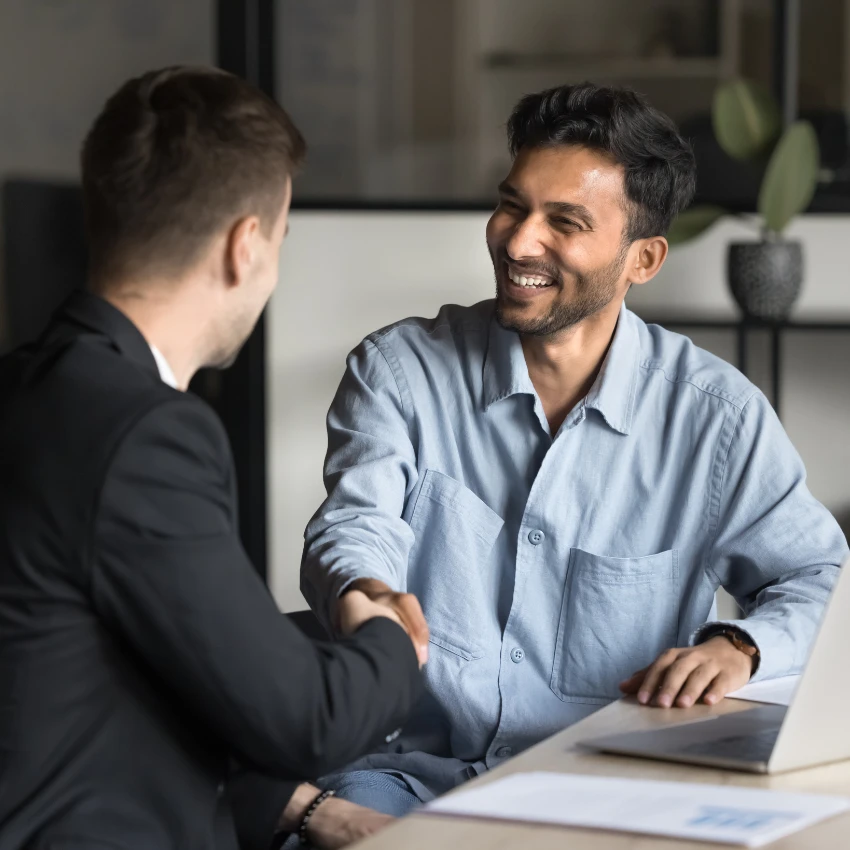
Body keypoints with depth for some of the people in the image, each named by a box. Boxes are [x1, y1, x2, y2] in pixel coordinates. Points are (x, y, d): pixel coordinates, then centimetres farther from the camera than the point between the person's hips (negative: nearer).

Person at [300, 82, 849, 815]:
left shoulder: (716, 415, 2)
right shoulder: (401, 370, 4)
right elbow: (355, 527, -8)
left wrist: (737, 647, -13)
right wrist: (369, 597, -33)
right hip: (408, 769, -1)